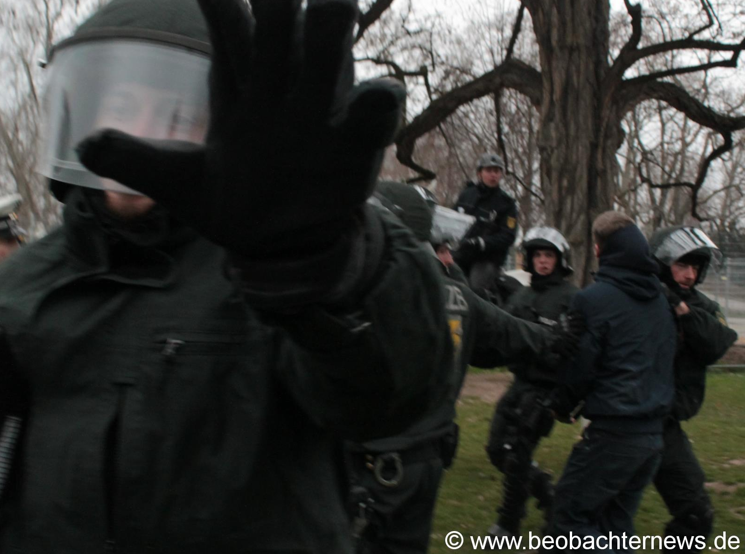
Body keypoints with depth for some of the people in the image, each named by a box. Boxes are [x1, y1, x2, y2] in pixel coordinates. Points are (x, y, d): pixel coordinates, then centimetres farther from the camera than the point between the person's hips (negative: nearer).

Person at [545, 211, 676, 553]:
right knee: (615, 525, 16)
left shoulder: (594, 298, -11)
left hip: (613, 432, -7)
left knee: (570, 518, 0)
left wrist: (561, 405, 9)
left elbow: (580, 366, -9)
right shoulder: (659, 299, 12)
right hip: (654, 432, 8)